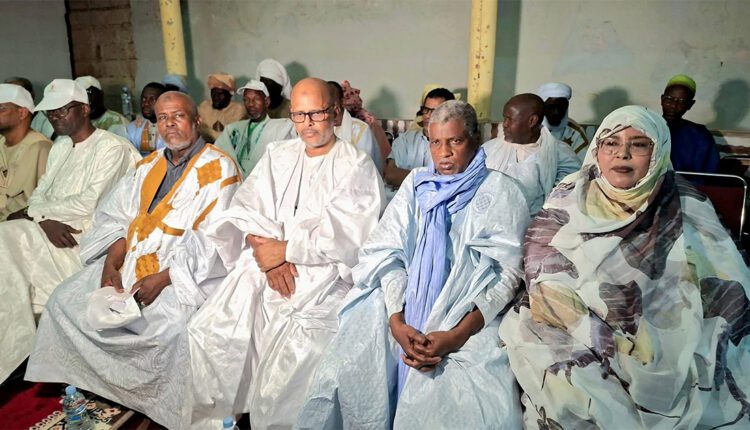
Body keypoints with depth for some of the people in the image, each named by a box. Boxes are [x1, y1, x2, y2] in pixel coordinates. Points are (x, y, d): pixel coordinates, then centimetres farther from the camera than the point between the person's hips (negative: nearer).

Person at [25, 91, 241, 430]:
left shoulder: (219, 170, -9)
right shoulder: (148, 165, 14)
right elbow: (118, 218, 11)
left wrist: (161, 280, -21)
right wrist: (110, 265, -6)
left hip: (183, 274, -7)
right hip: (130, 262, 7)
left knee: (169, 328, -31)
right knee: (64, 301, 1)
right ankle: (85, 382, 19)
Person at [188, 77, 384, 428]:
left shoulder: (356, 166, 0)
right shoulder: (277, 155, 17)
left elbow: (347, 236, -10)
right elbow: (245, 210, 7)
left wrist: (285, 250, -8)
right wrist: (268, 256, -10)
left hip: (324, 272, -4)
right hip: (266, 266, 5)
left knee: (292, 349, -24)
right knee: (209, 330, -8)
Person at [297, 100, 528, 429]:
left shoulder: (500, 191, 4)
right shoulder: (416, 183, 13)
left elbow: (507, 272, -3)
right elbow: (389, 254, 4)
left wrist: (457, 335, -15)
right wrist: (396, 321, -13)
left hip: (469, 317, -2)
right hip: (403, 304, 3)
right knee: (344, 375, -16)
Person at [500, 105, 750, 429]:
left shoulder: (687, 208, 0)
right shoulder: (569, 201, -1)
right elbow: (547, 280, -7)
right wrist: (599, 338, -17)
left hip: (666, 349, 1)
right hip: (577, 338, 0)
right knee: (567, 385, -25)